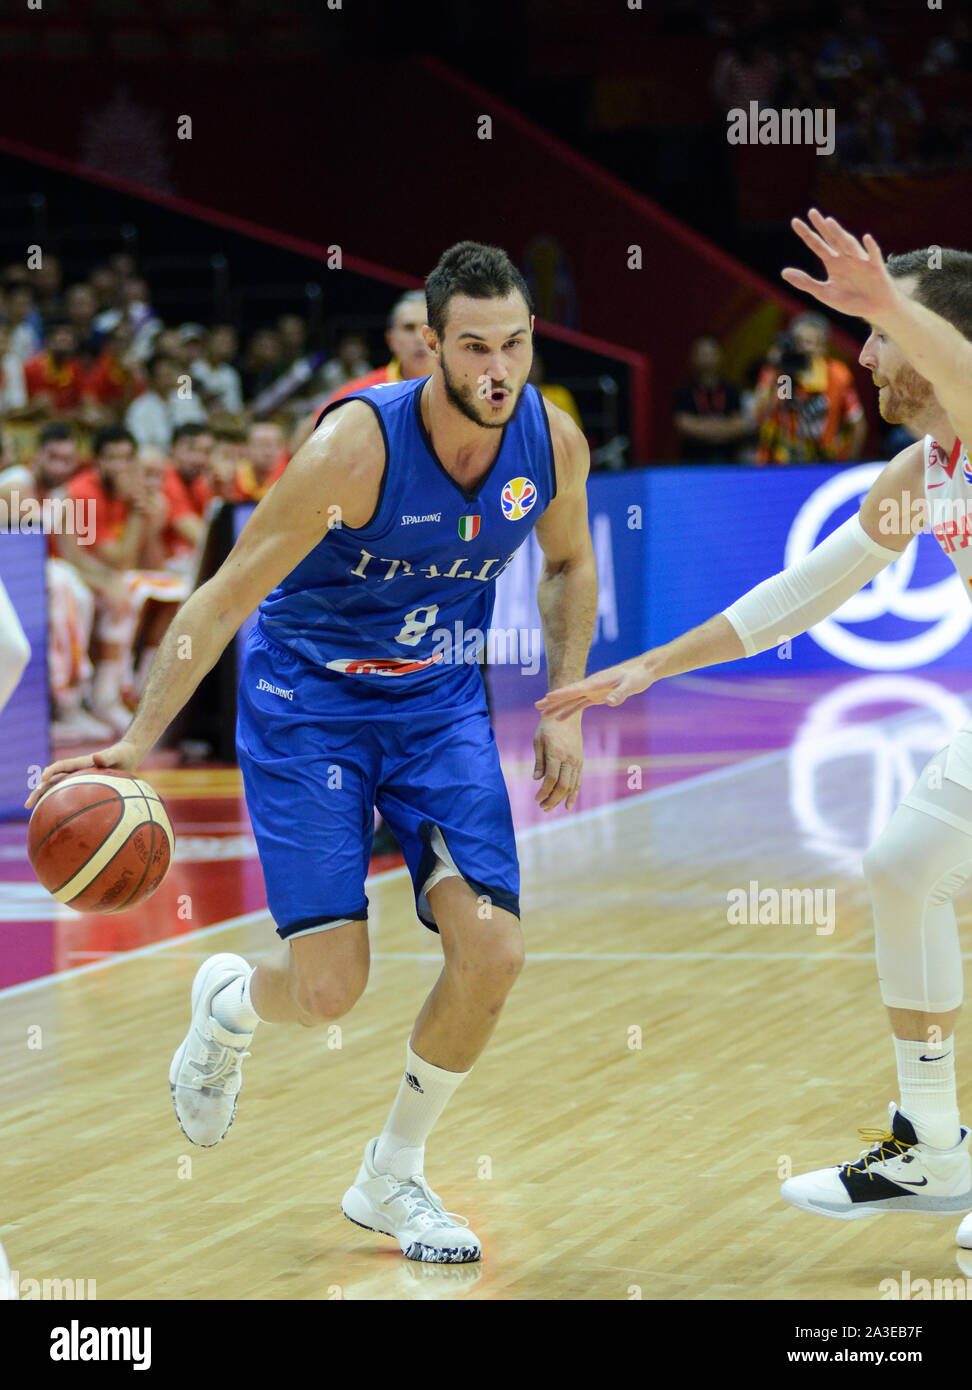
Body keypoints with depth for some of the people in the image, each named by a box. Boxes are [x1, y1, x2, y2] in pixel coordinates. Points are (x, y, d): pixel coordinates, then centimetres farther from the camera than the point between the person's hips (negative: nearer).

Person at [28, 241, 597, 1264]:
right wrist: (139, 741, -22)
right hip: (306, 701, -4)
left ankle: (392, 1179, 12)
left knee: (492, 951, -12)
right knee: (329, 987, -12)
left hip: (441, 703, 4)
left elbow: (568, 564, 12)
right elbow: (227, 596, -20)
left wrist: (564, 710, 3)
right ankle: (228, 1006, 28)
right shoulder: (356, 446, -27)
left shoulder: (554, 443, -12)